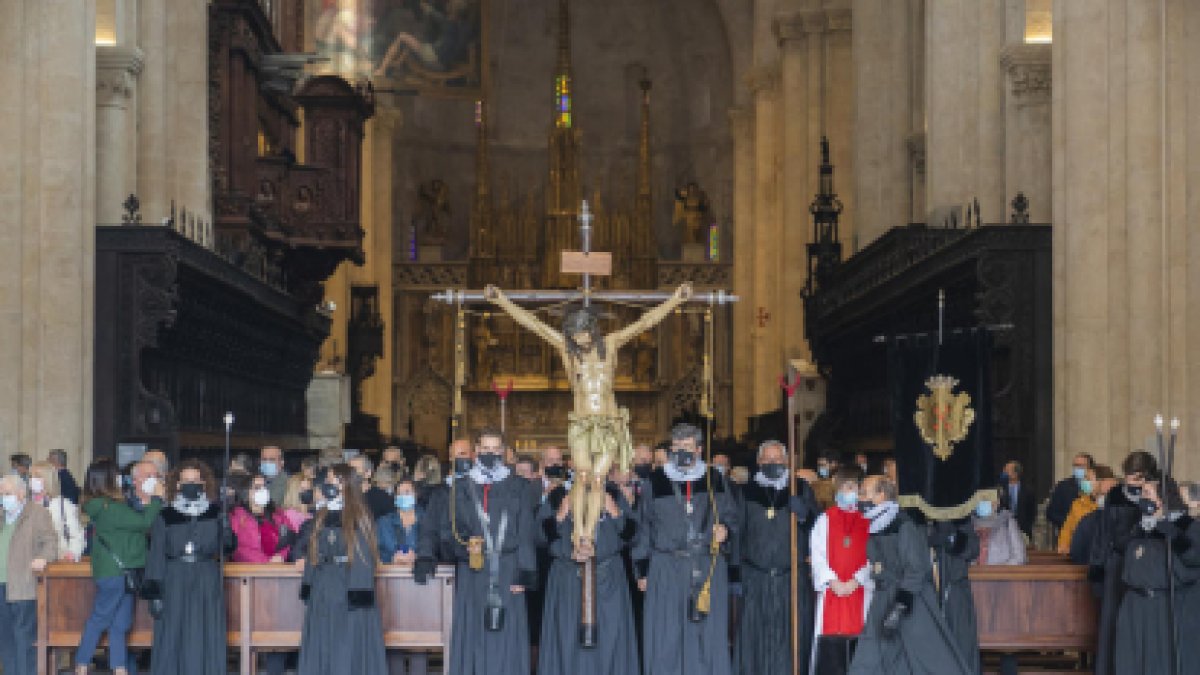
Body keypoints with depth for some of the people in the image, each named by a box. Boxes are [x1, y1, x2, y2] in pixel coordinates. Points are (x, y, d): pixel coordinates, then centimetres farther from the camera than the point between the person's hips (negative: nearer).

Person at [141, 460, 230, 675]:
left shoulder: (216, 512, 6)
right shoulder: (165, 516, 3)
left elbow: (227, 542, -4)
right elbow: (156, 554, 1)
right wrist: (154, 590, -6)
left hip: (207, 584, 1)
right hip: (175, 584, 0)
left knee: (205, 639, 1)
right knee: (173, 639, 0)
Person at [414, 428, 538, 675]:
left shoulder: (517, 487, 7)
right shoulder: (460, 488, 10)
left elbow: (526, 534, 2)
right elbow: (445, 528, 7)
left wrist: (525, 571, -6)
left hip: (507, 573, -1)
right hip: (472, 575, 1)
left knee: (507, 634, -2)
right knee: (473, 636, -1)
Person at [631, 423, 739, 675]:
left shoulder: (714, 480, 8)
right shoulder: (656, 482, 5)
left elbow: (731, 515, 19)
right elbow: (643, 528, 8)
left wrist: (725, 528, -5)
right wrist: (642, 570, 5)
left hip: (709, 569, 1)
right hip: (666, 570, -1)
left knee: (709, 634, 1)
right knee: (666, 637, -1)